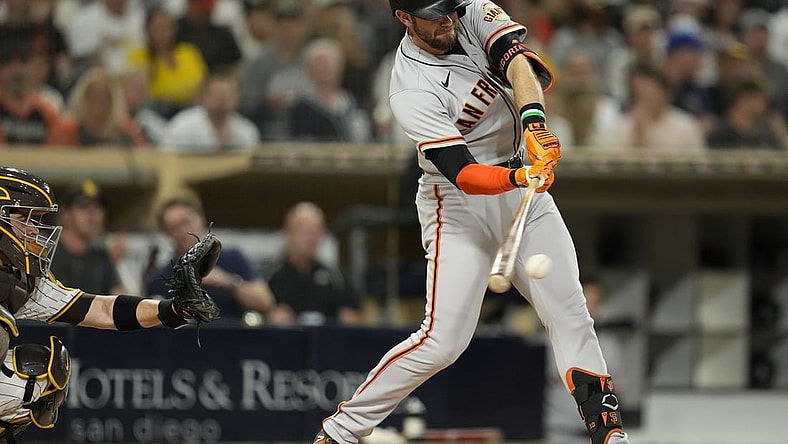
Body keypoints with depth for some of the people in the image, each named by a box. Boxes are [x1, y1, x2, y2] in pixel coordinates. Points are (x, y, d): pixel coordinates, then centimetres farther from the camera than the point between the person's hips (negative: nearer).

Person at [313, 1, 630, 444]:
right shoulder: (412, 91, -22)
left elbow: (519, 61, -23)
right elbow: (463, 175, -28)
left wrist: (534, 120, -41)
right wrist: (519, 178, -46)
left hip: (522, 178, 6)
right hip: (459, 205, -6)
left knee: (569, 311, -2)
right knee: (444, 339, -12)